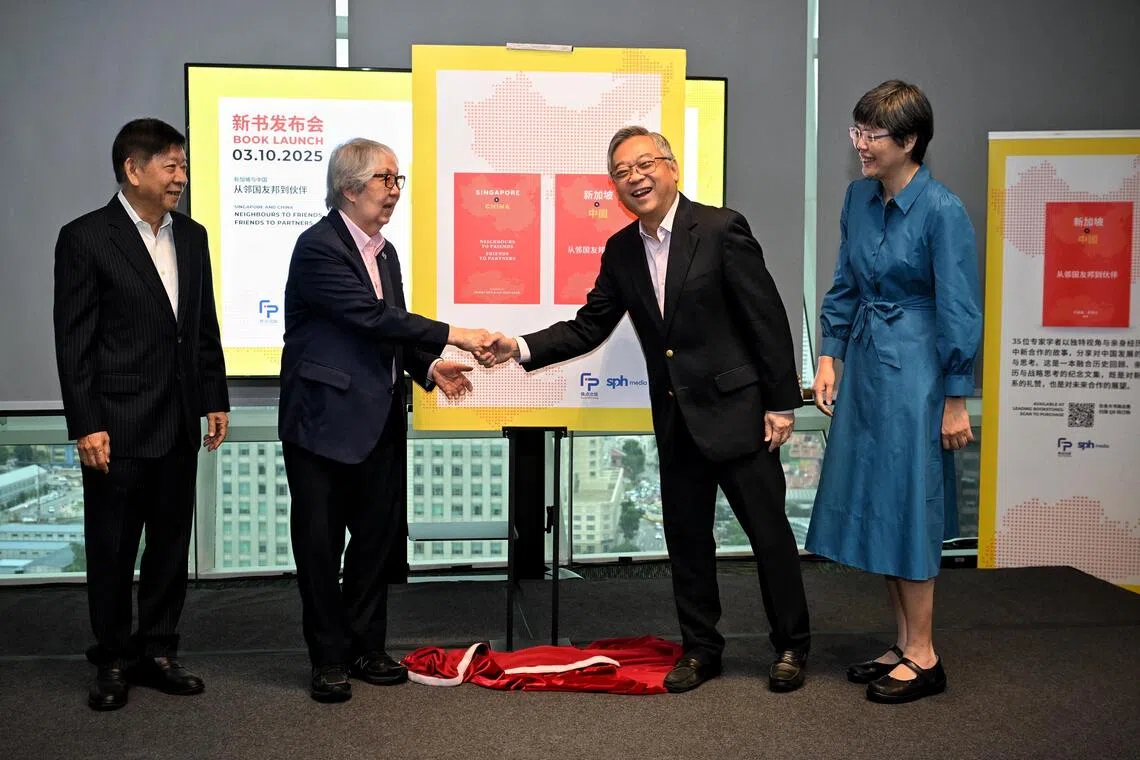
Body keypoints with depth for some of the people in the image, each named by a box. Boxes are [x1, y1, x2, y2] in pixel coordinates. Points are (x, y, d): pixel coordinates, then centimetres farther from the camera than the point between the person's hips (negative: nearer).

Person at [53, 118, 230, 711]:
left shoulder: (191, 236, 10)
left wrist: (215, 399, 9)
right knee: (111, 549, 6)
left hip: (179, 425, 6)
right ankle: (113, 660, 21)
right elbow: (74, 342, -10)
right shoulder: (84, 238, -7)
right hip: (118, 425, -5)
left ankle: (157, 651, 25)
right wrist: (86, 425, -14)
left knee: (171, 543, 12)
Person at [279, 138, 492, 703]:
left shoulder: (384, 252, 13)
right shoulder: (319, 247, -14)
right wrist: (451, 336, -23)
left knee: (379, 534, 13)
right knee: (320, 544, 4)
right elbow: (372, 317, -23)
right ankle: (328, 658, 17)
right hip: (324, 421, -8)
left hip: (378, 422, 8)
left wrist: (429, 367, -1)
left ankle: (365, 646, 27)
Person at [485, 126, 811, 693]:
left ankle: (792, 646, 21)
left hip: (736, 409, -5)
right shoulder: (620, 251, 6)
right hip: (676, 417, 6)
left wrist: (780, 402, -13)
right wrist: (522, 348, -8)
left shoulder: (720, 228, -12)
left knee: (769, 529, 4)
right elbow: (588, 327, 7)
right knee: (686, 536, 13)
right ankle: (700, 648, 28)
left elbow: (767, 318, -12)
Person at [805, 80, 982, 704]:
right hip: (864, 364, 7)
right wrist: (829, 357, 8)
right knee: (873, 505, 12)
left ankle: (923, 658, 14)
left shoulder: (942, 210, -15)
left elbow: (958, 310, -13)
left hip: (913, 370, -7)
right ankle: (903, 645, 25)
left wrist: (955, 400, -12)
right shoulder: (860, 197, 5)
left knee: (907, 506, -1)